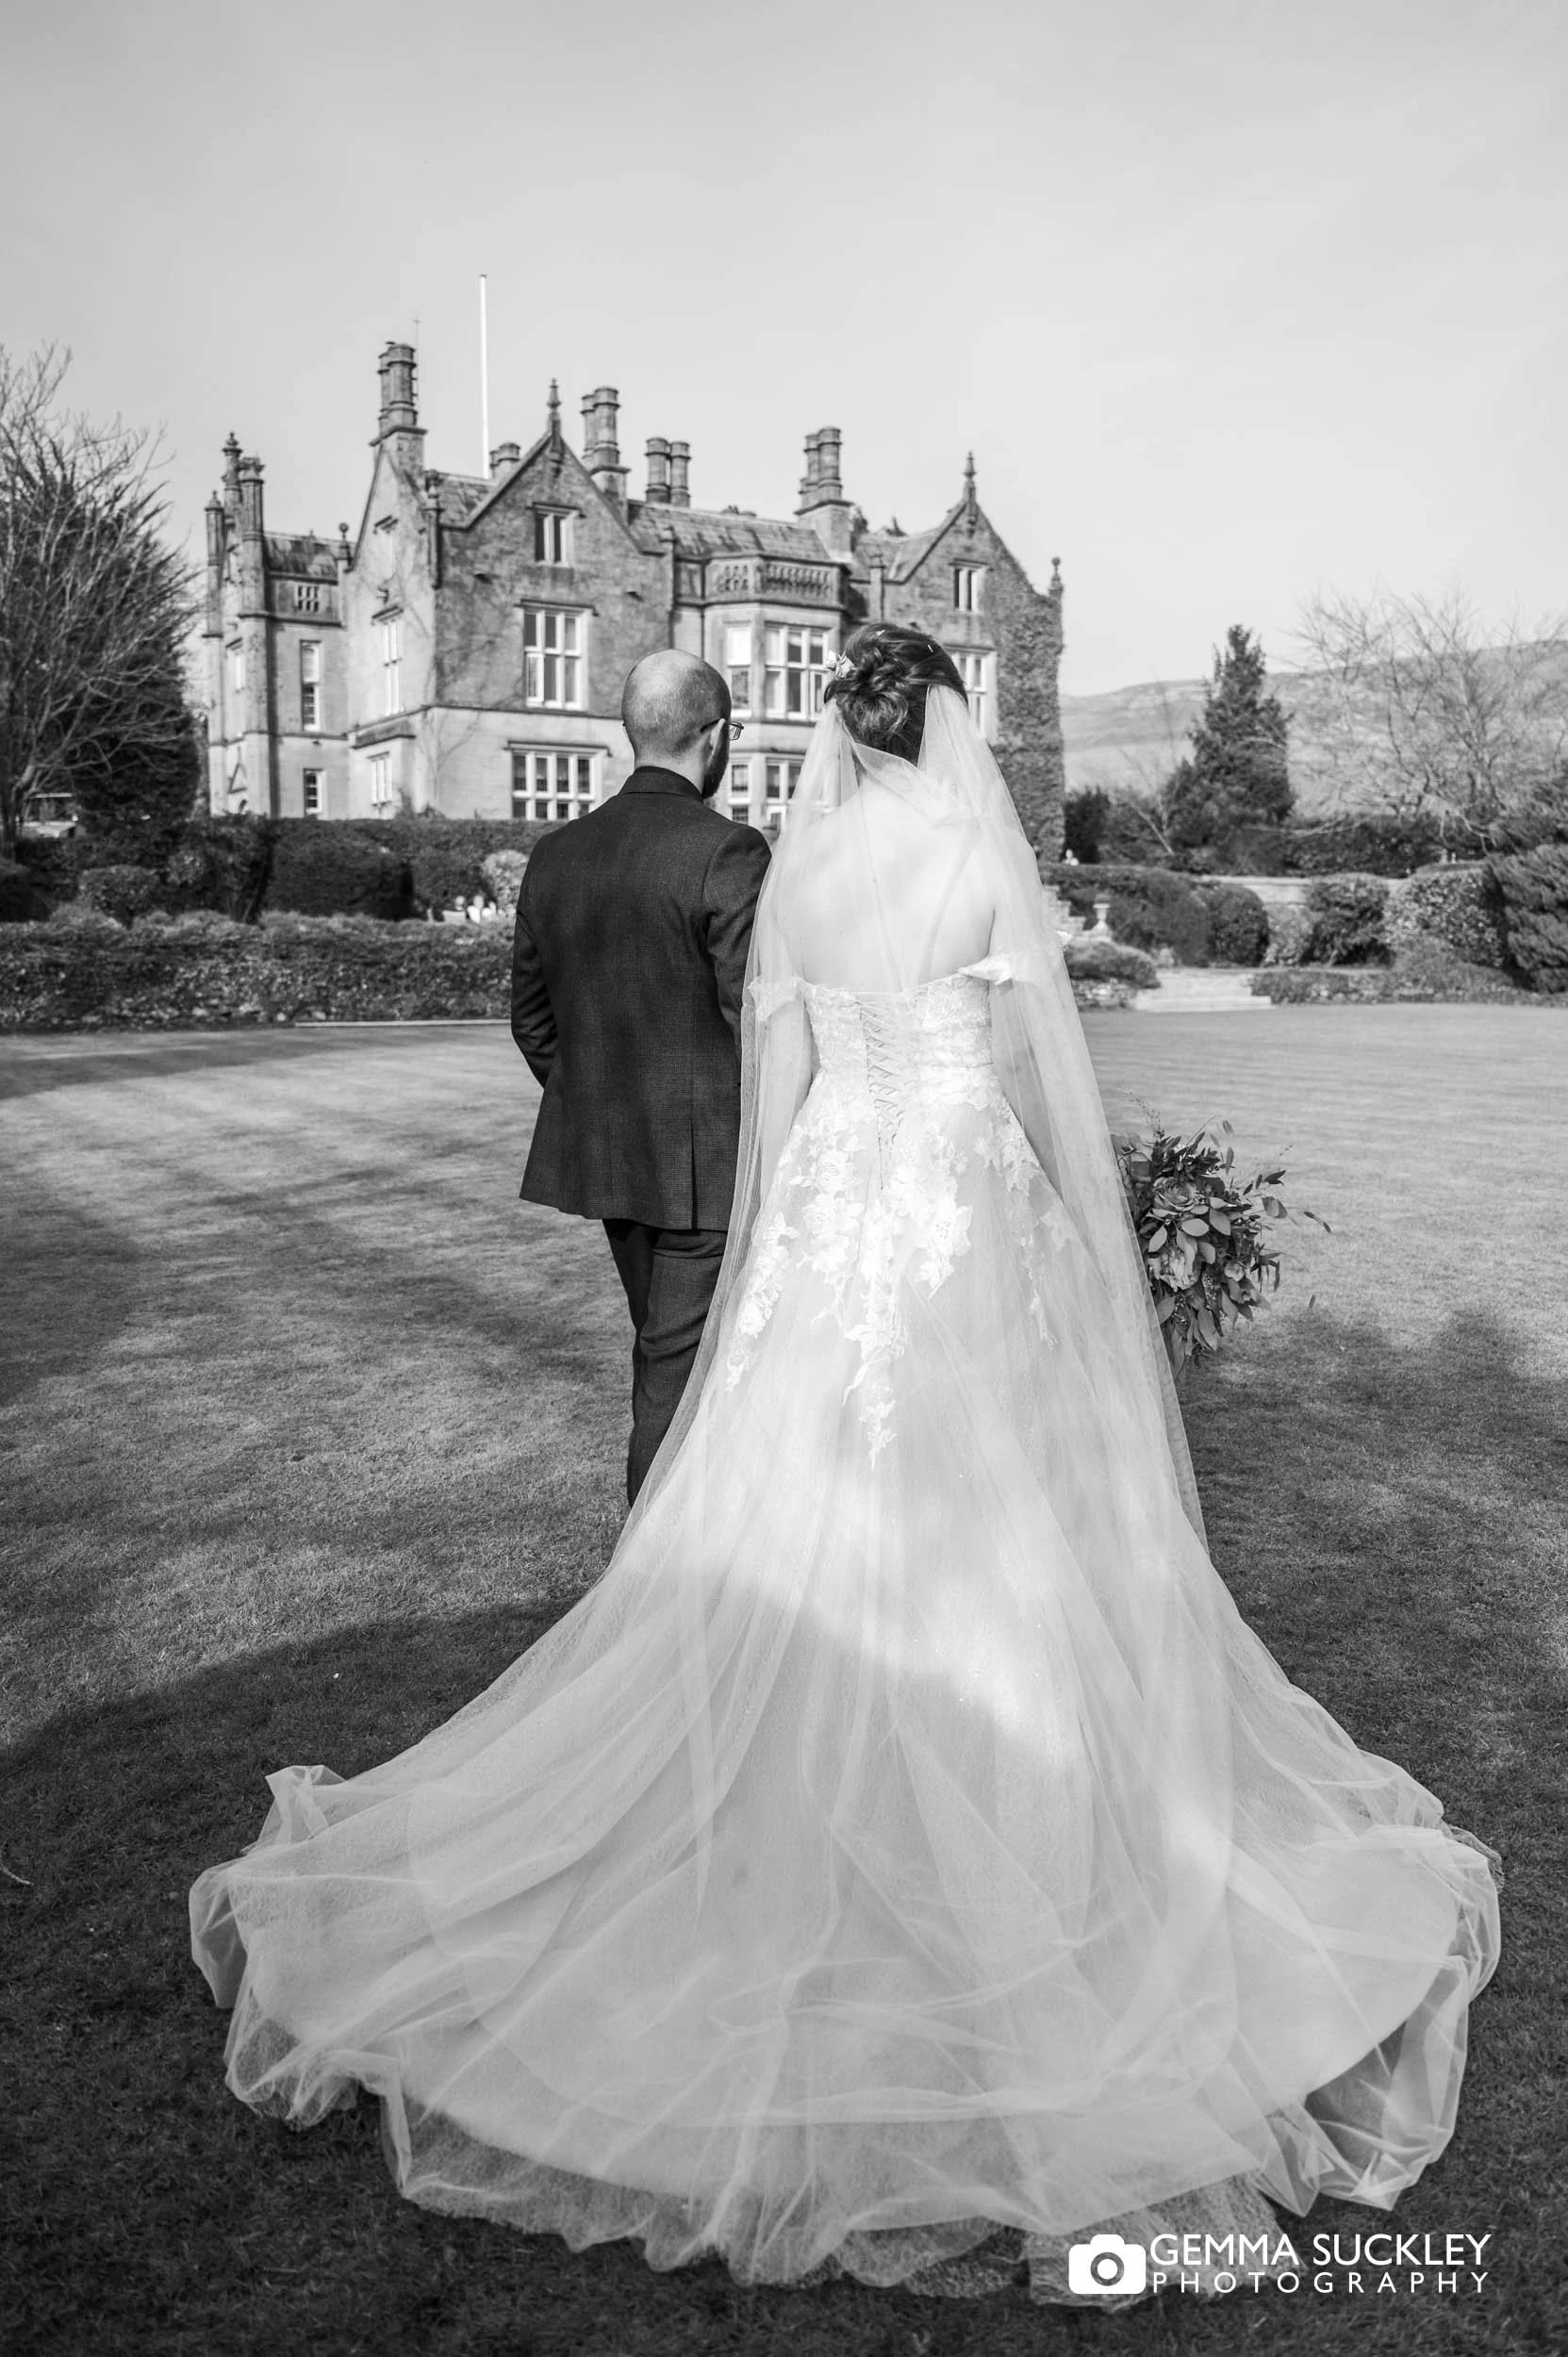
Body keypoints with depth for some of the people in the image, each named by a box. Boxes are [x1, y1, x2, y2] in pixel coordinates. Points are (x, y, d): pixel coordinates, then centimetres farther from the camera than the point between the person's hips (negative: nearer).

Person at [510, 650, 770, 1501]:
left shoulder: (556, 855, 5)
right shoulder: (729, 852, -16)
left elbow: (532, 1021, 10)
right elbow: (756, 1021, -18)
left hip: (603, 1153, 7)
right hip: (709, 1160, -7)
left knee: (665, 1349, 20)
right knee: (679, 1364, 2)